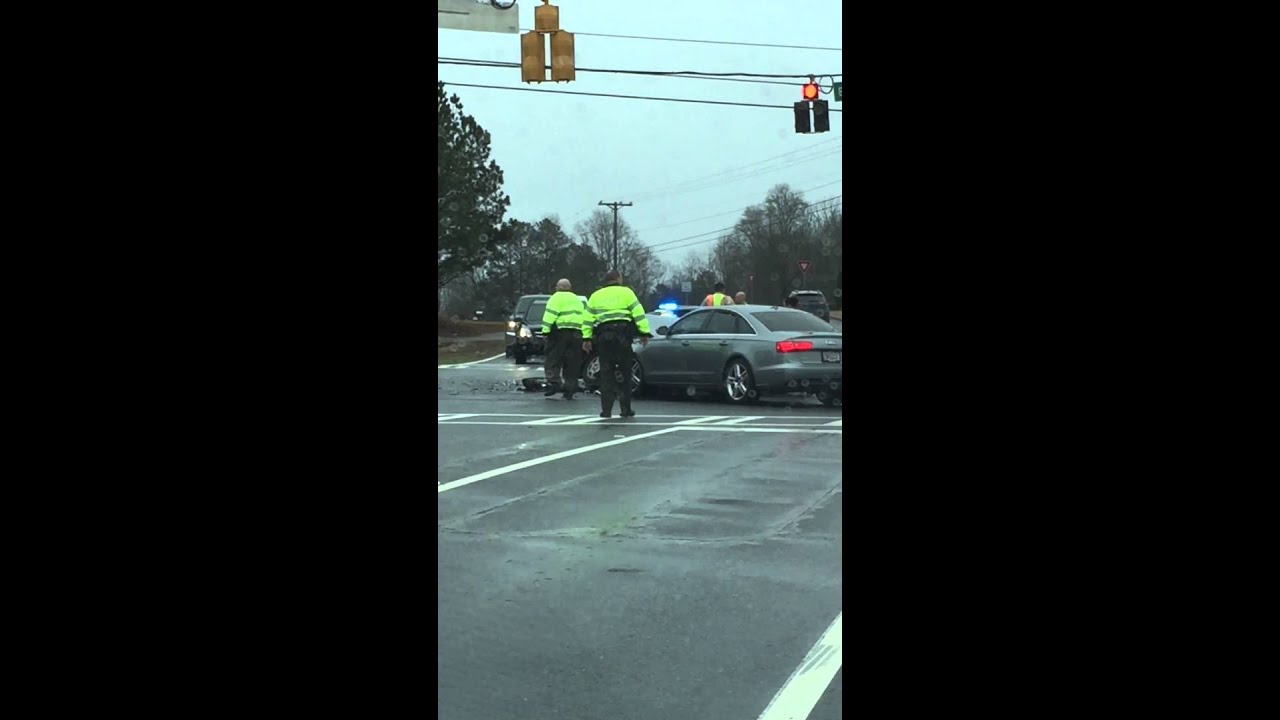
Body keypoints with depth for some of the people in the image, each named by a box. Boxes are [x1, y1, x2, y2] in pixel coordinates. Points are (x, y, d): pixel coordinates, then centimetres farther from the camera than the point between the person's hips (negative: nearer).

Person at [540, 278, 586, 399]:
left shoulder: (556, 297, 2)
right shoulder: (577, 300, 24)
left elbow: (550, 314, -10)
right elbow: (585, 317, 22)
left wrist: (546, 330, -14)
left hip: (561, 330, -5)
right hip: (577, 333, 6)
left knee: (553, 359, -1)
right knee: (572, 363, 6)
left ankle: (553, 382, -15)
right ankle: (570, 388, 4)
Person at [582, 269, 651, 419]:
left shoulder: (596, 296, 15)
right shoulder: (626, 292, 5)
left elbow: (588, 319, 11)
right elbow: (638, 313, -1)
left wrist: (587, 338, 11)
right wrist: (644, 333, 1)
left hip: (604, 335, 3)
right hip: (622, 333, -3)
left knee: (606, 373, 5)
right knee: (624, 372, 4)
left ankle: (606, 410, 1)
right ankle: (626, 409, 4)